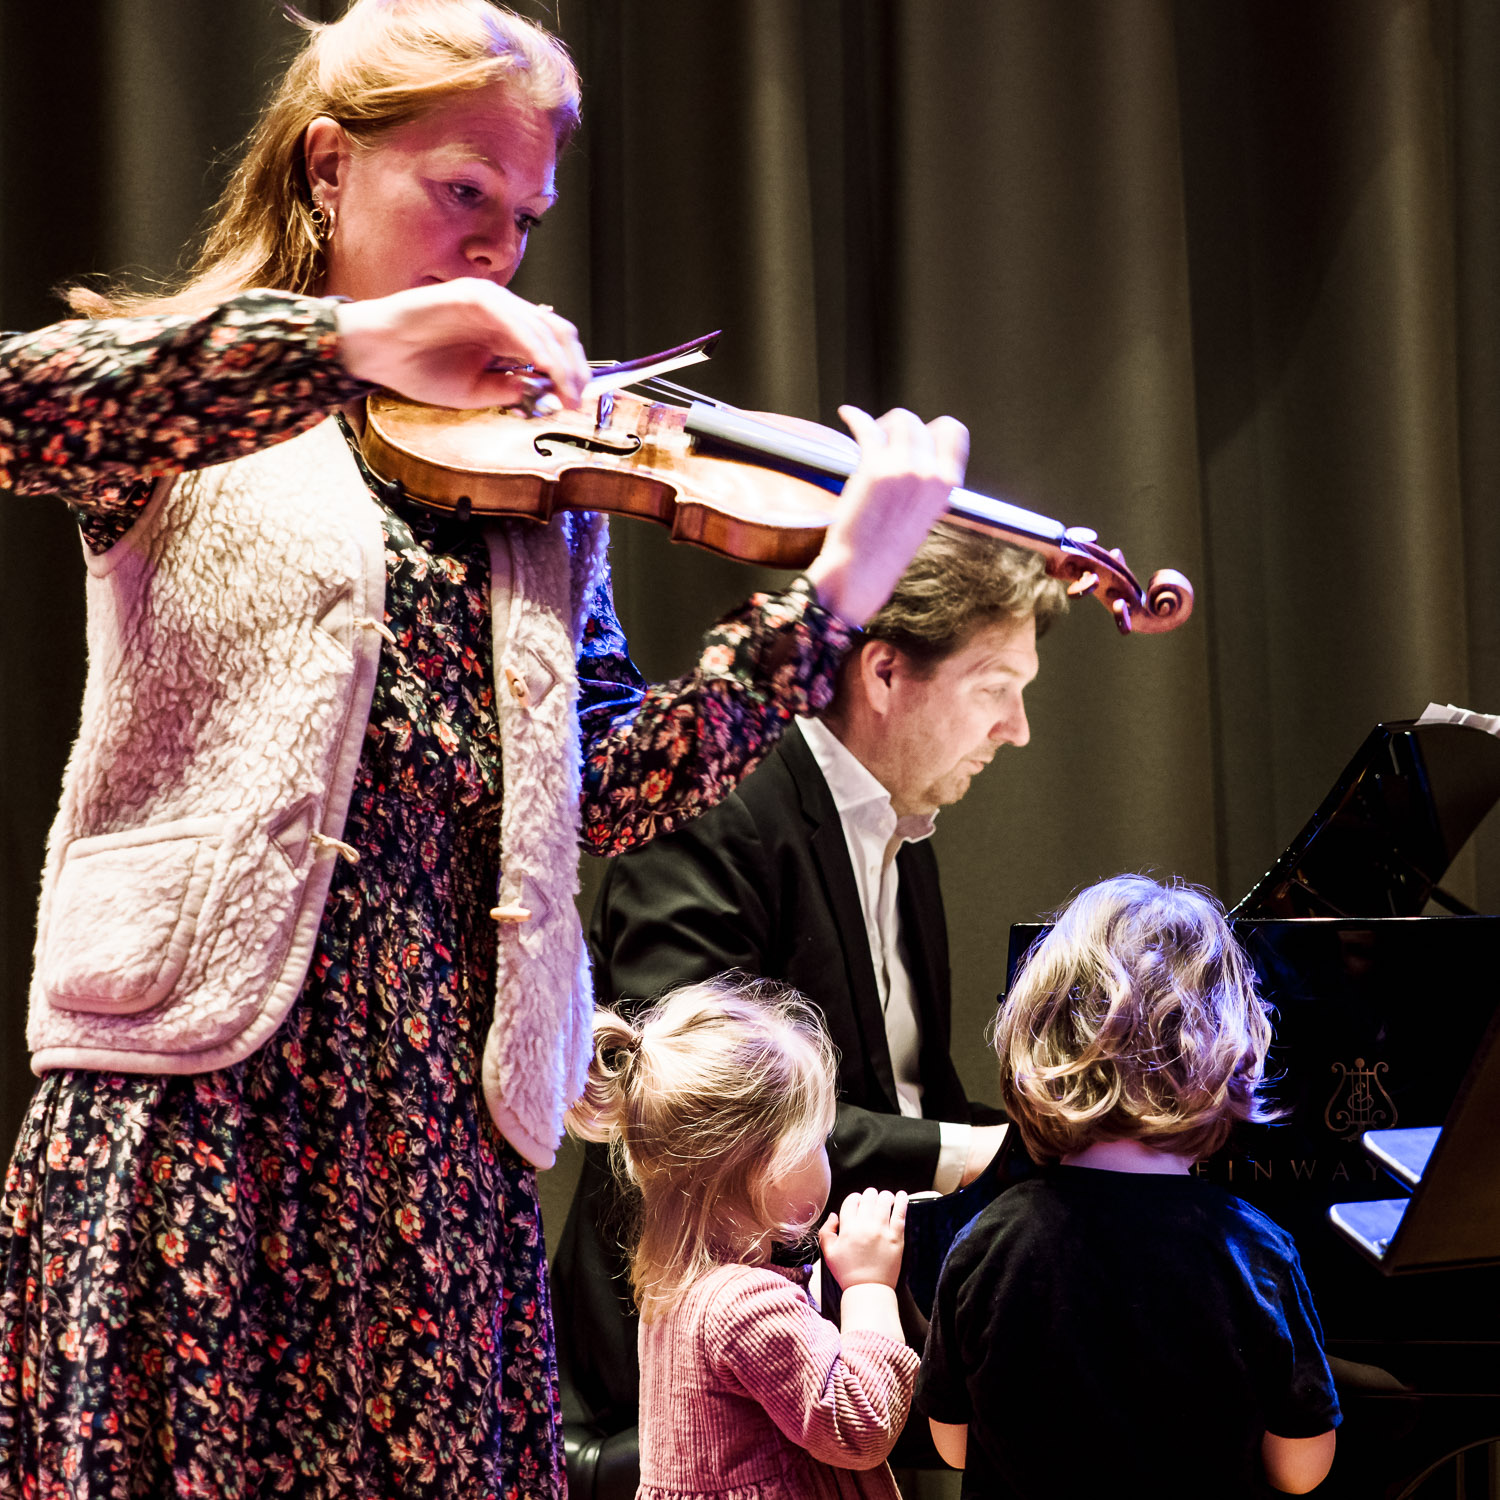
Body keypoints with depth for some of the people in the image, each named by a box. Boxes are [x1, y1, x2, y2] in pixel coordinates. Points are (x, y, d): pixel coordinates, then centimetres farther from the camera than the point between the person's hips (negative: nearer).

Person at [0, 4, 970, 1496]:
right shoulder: (196, 410, 7)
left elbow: (602, 786, 6)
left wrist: (830, 598, -5)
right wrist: (352, 346, -24)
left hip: (440, 1122, 3)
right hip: (196, 1084, -3)